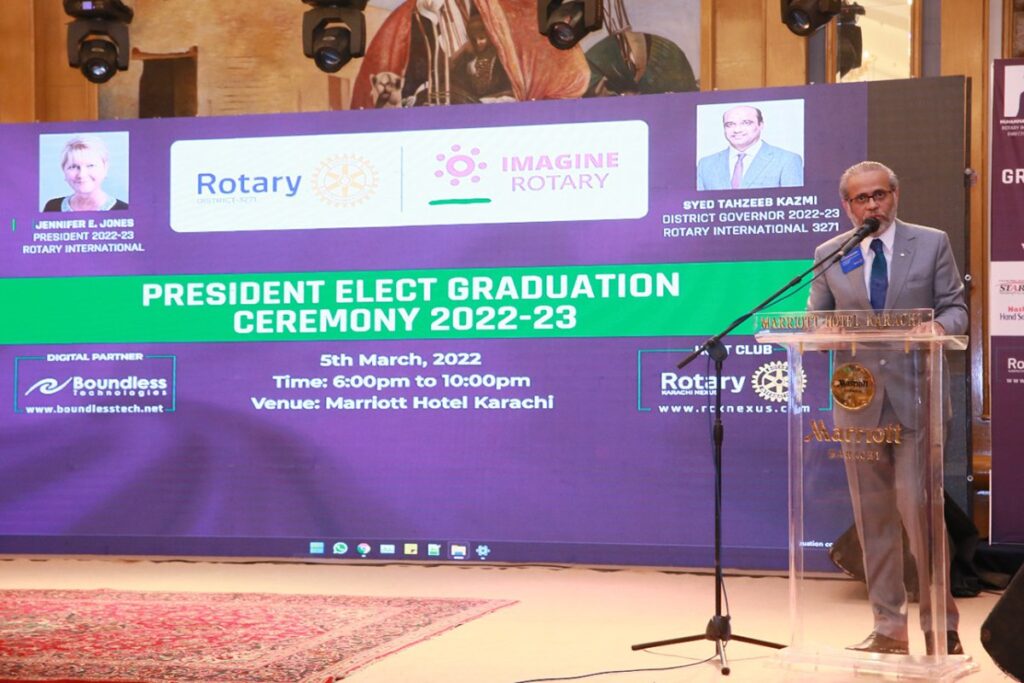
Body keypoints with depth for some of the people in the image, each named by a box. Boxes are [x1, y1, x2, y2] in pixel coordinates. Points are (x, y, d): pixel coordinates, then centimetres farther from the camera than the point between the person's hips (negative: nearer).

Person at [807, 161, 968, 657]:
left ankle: (941, 625, 6)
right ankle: (889, 628, 15)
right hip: (858, 399, 3)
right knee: (872, 517, 6)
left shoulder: (932, 243, 5)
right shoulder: (829, 254, 9)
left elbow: (955, 308, 3)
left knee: (918, 507, -8)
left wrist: (940, 326, -20)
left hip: (915, 396, -2)